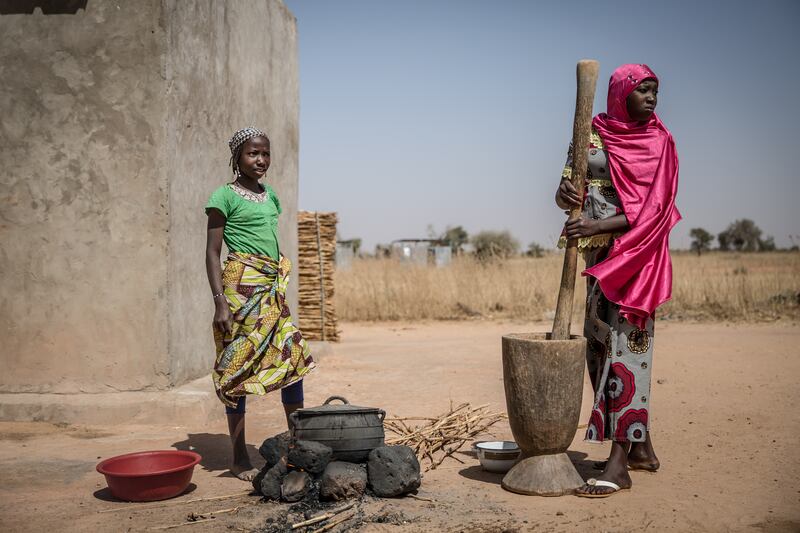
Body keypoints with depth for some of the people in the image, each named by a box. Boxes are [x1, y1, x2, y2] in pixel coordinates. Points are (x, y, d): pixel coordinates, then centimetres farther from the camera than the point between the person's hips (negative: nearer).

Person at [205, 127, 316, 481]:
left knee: (294, 362, 5)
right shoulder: (226, 196, -5)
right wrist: (220, 301, -15)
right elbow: (212, 253, -8)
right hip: (241, 289, -7)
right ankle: (239, 458, 7)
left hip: (272, 291, 7)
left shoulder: (270, 195, 16)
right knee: (238, 370, -2)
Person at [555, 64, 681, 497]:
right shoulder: (591, 134, 7)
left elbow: (653, 209, -10)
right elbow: (564, 194, 5)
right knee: (601, 344, 7)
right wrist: (565, 193, -20)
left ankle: (619, 461, -10)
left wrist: (598, 225, -23)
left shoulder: (660, 142, -1)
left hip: (635, 252, -4)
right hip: (599, 253, 4)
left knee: (623, 345, -10)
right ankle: (640, 445, 21)